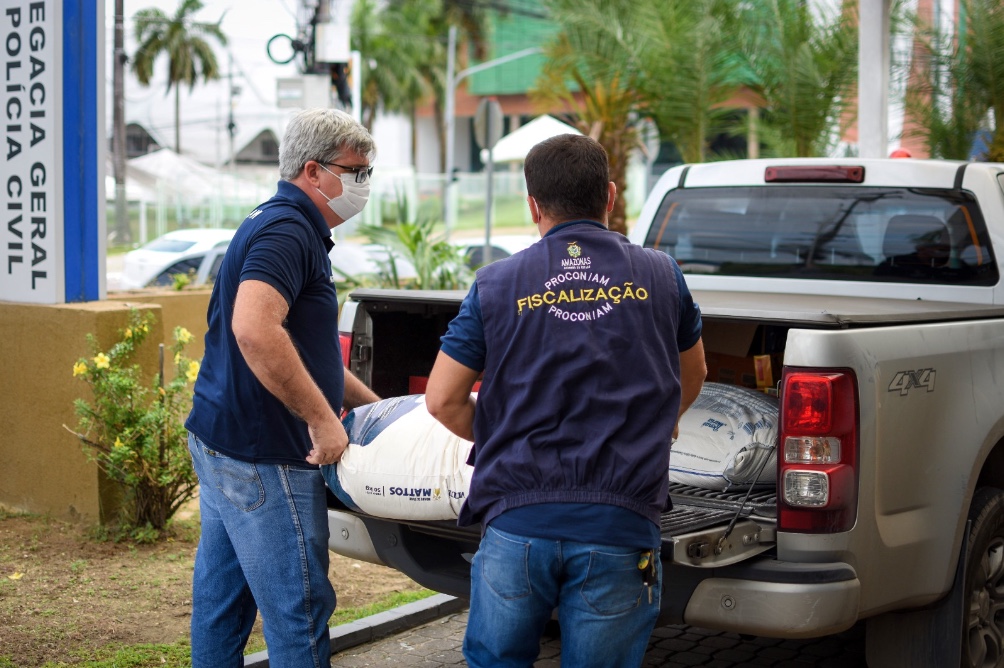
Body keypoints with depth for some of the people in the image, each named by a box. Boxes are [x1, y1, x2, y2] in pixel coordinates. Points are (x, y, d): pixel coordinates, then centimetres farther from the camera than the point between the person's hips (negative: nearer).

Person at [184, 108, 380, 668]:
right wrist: (322, 419, -25)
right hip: (262, 454, -11)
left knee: (221, 594, 17)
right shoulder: (288, 229, -16)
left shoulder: (280, 224, 18)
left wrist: (375, 406, 28)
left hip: (221, 436, 11)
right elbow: (255, 331, -33)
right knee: (299, 606, -3)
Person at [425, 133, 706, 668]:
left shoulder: (498, 283, 3)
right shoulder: (659, 276, 8)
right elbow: (692, 377, 25)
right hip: (619, 524, 0)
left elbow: (442, 399, 4)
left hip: (518, 520, 0)